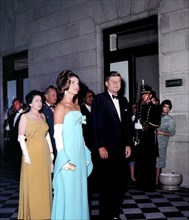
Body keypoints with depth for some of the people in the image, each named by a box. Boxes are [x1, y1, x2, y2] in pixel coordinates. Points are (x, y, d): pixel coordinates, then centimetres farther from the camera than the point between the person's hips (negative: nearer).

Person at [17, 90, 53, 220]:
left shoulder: (42, 116, 12)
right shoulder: (25, 117, -4)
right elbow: (21, 138, -9)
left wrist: (51, 152, 9)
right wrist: (26, 155, -15)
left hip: (44, 153, 5)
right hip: (32, 153, -5)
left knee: (44, 182, 11)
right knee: (32, 183, 1)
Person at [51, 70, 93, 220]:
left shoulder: (77, 107, 12)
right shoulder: (61, 107, -10)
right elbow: (57, 135, -14)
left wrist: (85, 154, 13)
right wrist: (65, 160, -18)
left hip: (80, 155, 7)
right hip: (68, 156, -7)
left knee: (79, 190, 14)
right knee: (68, 192, 2)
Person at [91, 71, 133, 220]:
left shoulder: (123, 100, 13)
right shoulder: (99, 99, -4)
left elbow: (128, 124, 14)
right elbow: (96, 124, -10)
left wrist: (128, 144, 8)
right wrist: (100, 147, -14)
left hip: (122, 148, 5)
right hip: (107, 148, -5)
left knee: (121, 182, 8)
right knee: (107, 184, 5)